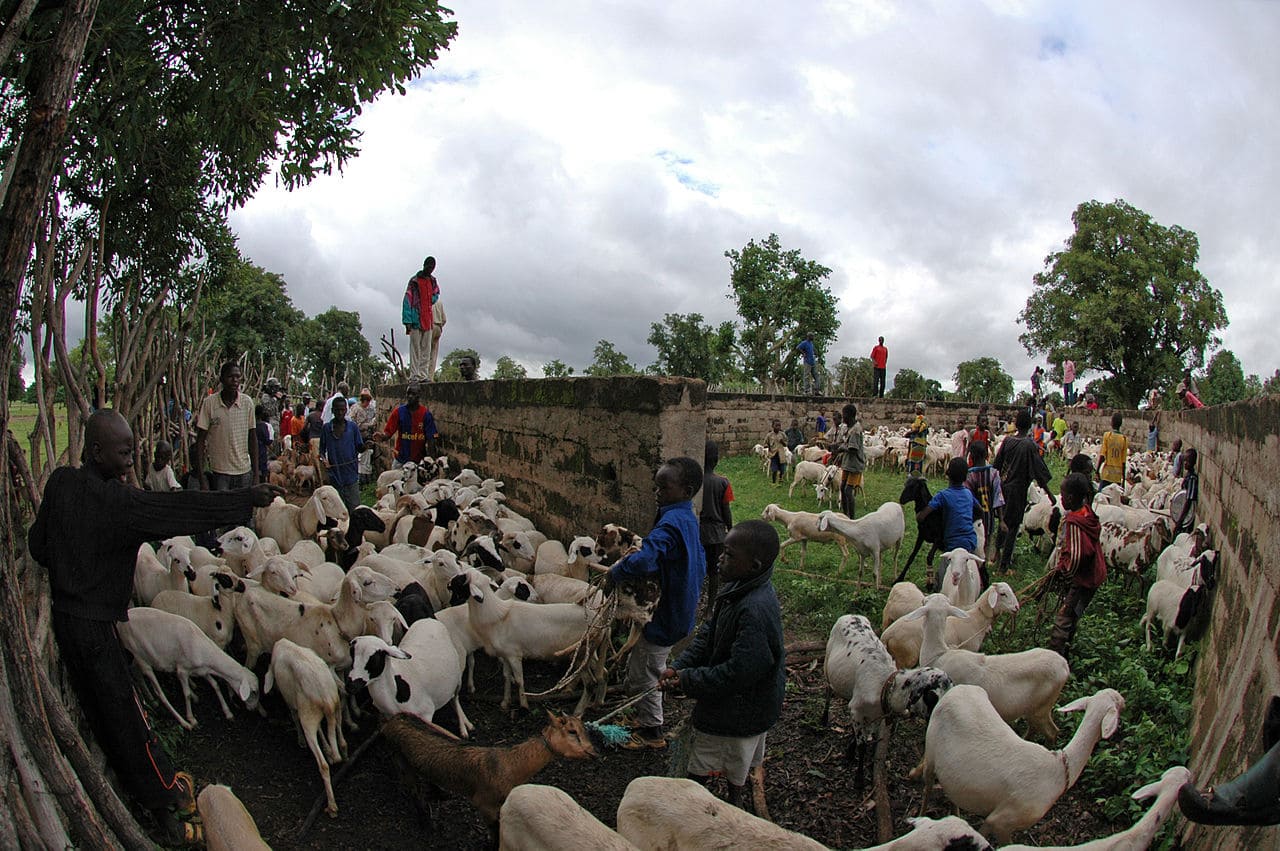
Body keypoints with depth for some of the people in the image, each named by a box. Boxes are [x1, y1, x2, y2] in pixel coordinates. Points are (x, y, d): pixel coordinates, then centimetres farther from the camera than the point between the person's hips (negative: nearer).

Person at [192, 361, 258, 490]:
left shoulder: (247, 402, 0)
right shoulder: (209, 402, -6)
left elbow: (253, 439, 5)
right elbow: (200, 440, -2)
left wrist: (256, 474, 3)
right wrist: (201, 478, -6)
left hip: (244, 471, 2)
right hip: (219, 473, -2)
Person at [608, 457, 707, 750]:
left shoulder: (671, 523, -29)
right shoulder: (688, 519, 3)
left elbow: (644, 560, -44)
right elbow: (700, 567, 14)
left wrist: (614, 574, -27)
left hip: (663, 615, -10)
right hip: (679, 609, 10)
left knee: (643, 673, 8)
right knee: (642, 668, 25)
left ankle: (652, 732, 25)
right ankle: (644, 718, 41)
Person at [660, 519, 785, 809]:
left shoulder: (756, 611, -36)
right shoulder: (738, 589, -5)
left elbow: (737, 674, -32)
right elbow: (708, 632, 5)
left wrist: (688, 680, -21)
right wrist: (678, 666, -5)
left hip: (740, 713, -8)